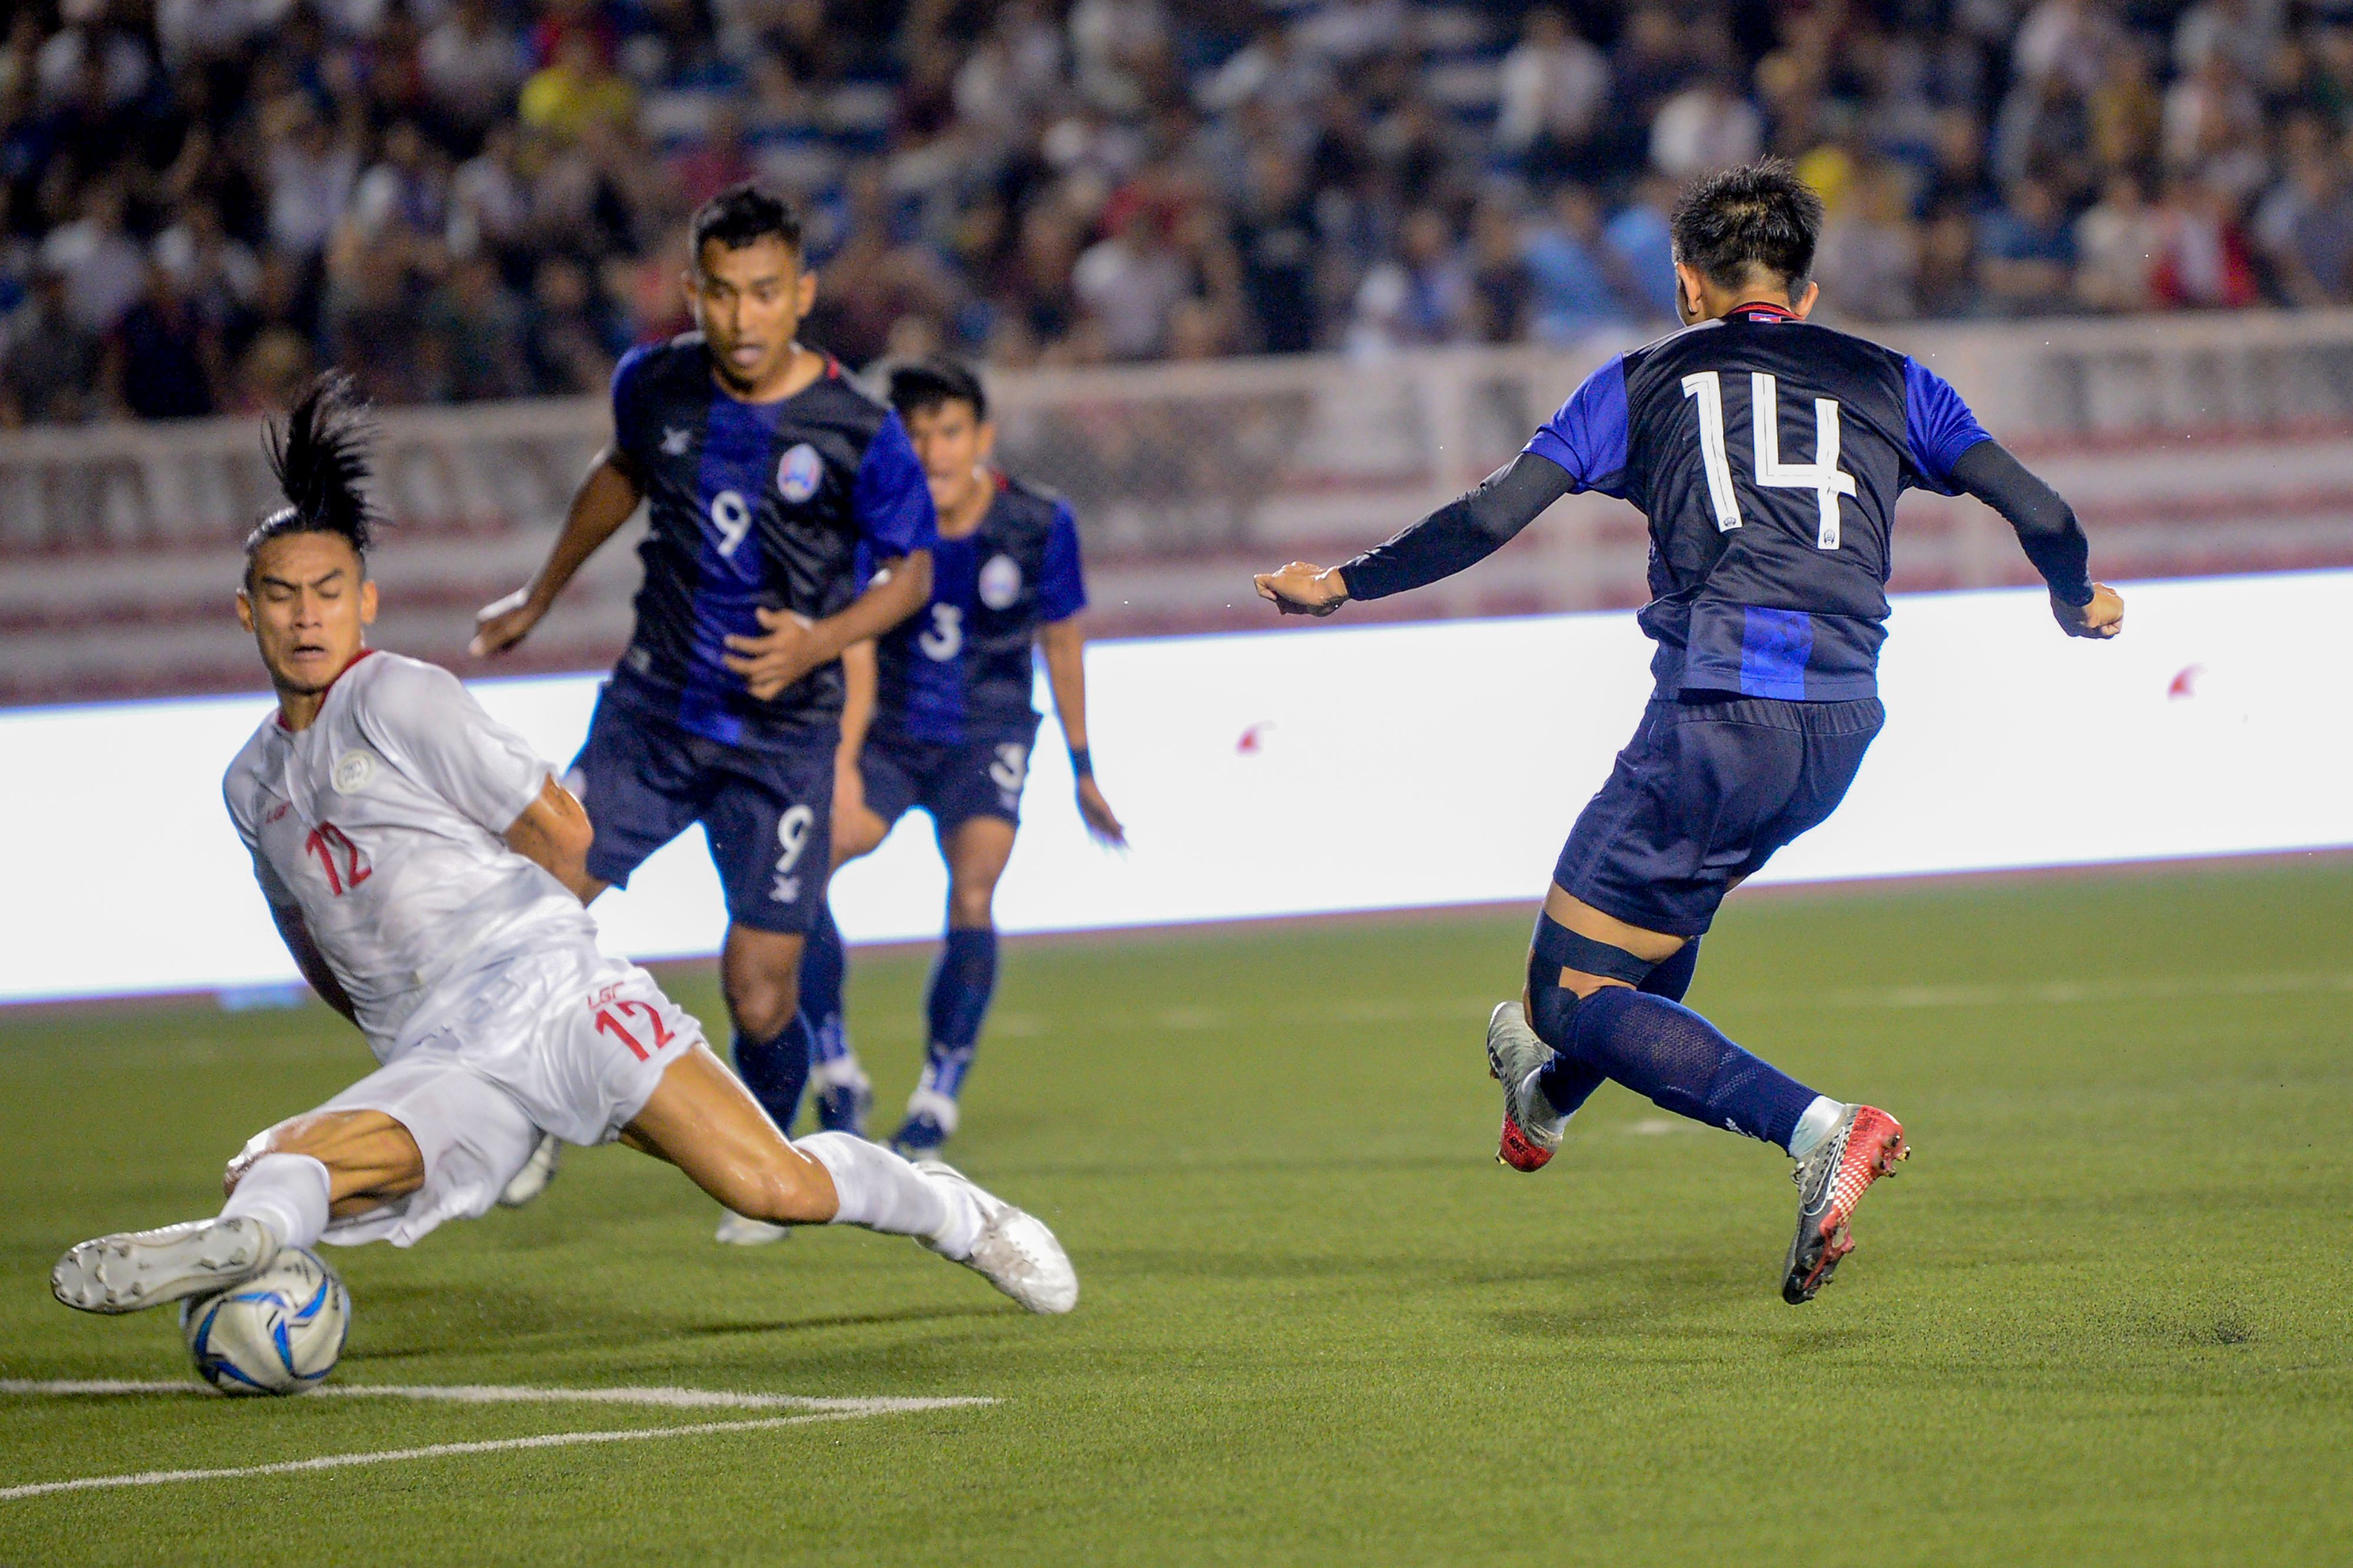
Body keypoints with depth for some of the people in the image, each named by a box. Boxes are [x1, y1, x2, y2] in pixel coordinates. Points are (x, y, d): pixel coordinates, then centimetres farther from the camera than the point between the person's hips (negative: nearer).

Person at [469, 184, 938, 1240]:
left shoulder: (859, 433, -13)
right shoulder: (656, 386, -2)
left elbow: (910, 570, -1)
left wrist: (820, 642, -19)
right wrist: (541, 596, 29)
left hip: (782, 742, -3)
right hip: (650, 716, 3)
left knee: (762, 1000, -3)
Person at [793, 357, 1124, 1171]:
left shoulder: (1040, 525, -9)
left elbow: (1061, 642, 6)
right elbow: (856, 647, -18)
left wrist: (1083, 768, 14)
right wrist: (841, 762, -31)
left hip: (987, 738, 0)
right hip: (888, 733, 0)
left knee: (972, 899, -22)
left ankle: (939, 1097, -6)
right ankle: (835, 1067, -3)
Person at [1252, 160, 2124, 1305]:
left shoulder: (1651, 378, 14)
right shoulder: (1889, 383, 19)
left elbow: (1491, 516, 7)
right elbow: (2040, 515, 10)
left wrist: (1344, 585, 21)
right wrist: (2079, 606, 32)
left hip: (1716, 715, -5)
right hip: (1842, 727, 5)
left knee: (1571, 998, -1)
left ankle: (1816, 1130, -22)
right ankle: (1549, 1093, 50)